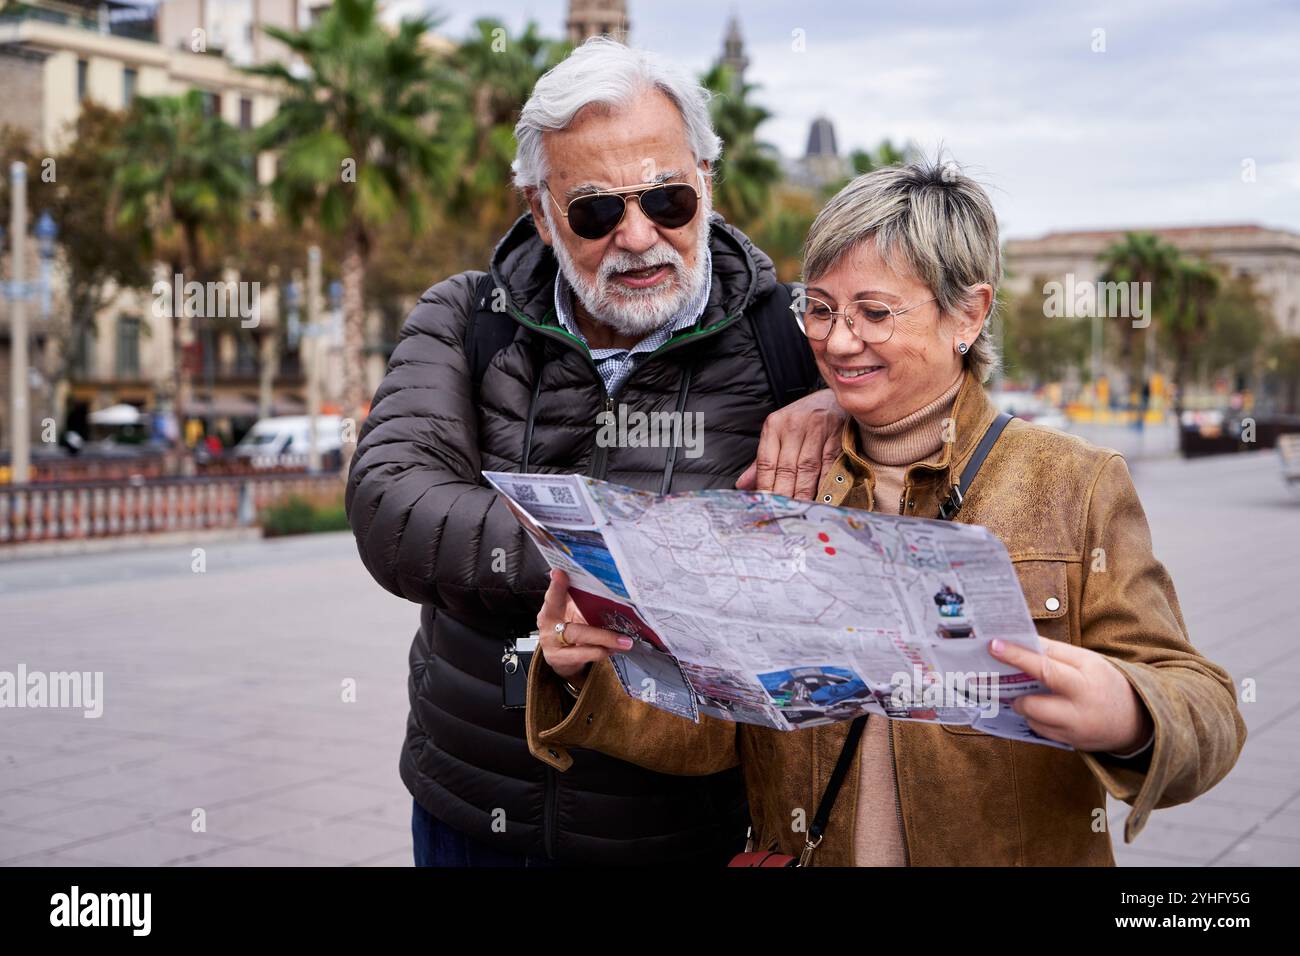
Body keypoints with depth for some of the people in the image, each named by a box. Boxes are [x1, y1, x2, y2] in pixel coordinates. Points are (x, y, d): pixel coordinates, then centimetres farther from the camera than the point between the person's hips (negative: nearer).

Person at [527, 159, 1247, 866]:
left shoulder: (1077, 488, -1)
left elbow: (1207, 712, -5)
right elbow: (718, 724, 6)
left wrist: (1129, 721, -25)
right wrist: (590, 675, -10)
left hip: (1014, 854, -1)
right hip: (798, 854, 1)